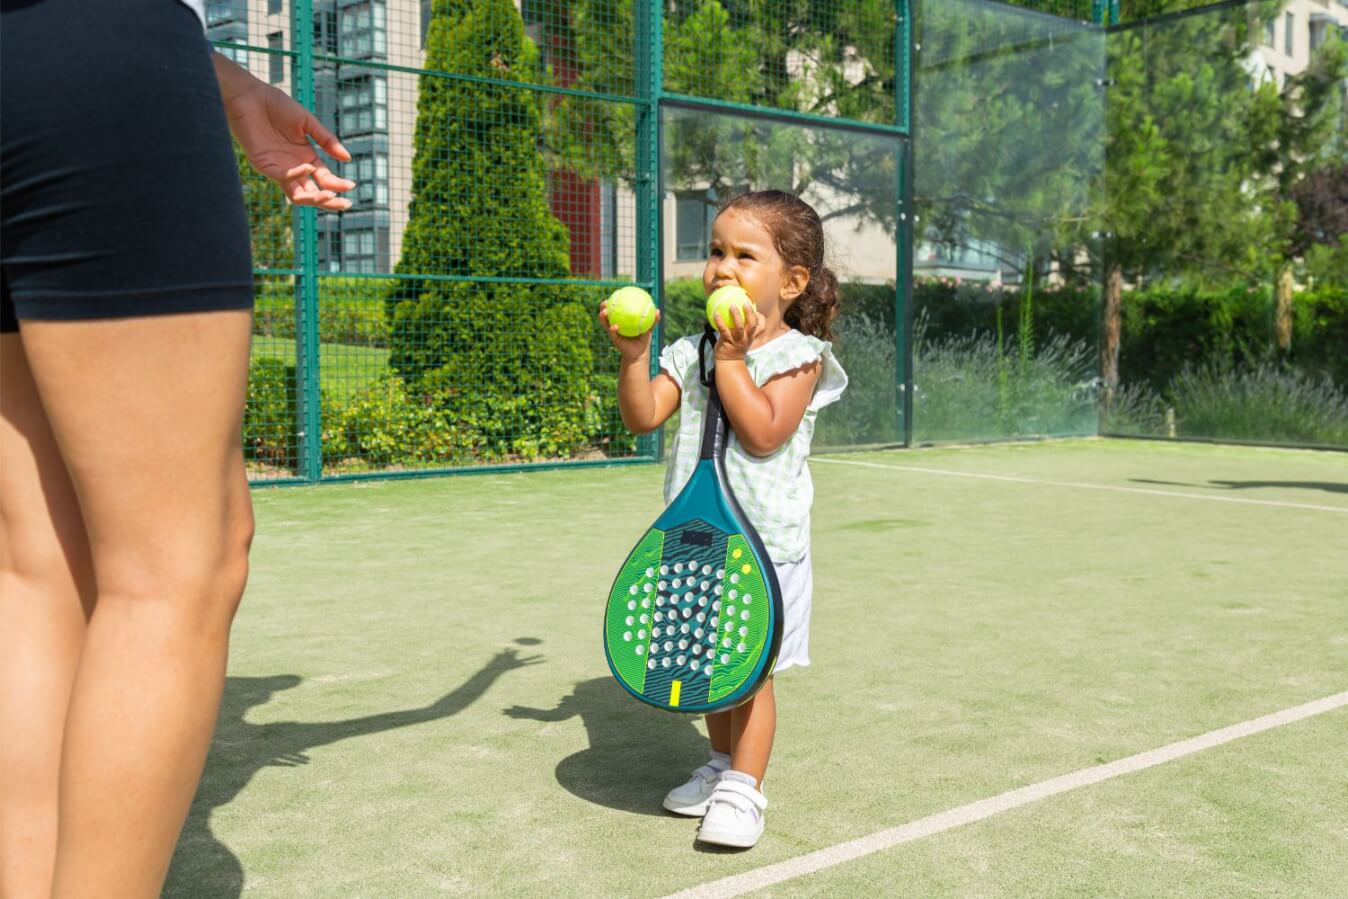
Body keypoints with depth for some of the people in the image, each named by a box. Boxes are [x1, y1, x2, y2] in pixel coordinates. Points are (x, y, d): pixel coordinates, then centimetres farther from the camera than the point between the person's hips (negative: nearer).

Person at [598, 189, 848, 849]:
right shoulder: (690, 350, 6)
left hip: (764, 541, -5)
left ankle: (742, 789, 12)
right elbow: (643, 417, -3)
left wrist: (731, 358, -20)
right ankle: (721, 764, 34)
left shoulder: (797, 354, -9)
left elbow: (762, 433, -22)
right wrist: (633, 358, -17)